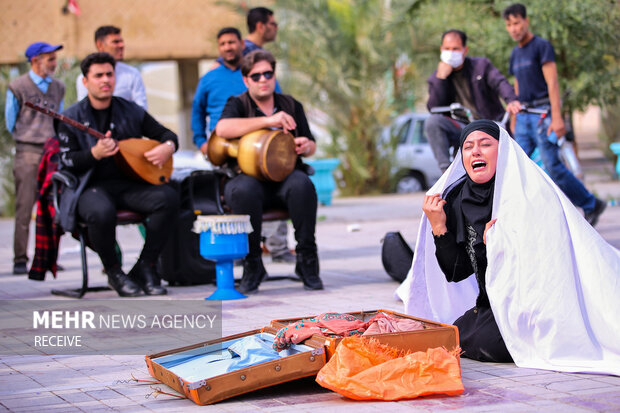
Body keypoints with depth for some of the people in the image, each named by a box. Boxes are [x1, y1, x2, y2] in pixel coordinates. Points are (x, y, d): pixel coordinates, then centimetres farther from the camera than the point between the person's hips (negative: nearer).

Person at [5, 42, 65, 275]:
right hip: (27, 153, -4)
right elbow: (10, 123, 6)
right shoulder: (17, 87, 1)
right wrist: (29, 139, 8)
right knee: (24, 207, -6)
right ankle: (20, 260, -3)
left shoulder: (58, 88, 15)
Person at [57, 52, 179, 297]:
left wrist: (168, 147, -5)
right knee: (101, 212, -39)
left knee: (168, 198, -26)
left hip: (130, 184, 4)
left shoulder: (131, 111, 13)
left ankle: (145, 268, -13)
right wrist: (95, 153, -21)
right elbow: (66, 161, -3)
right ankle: (113, 271, -11)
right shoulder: (71, 118, 5)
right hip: (92, 186, -3)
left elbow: (166, 134, 20)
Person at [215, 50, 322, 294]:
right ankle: (252, 264, -21)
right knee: (243, 191, -38)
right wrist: (268, 121, -23)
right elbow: (222, 129, -18)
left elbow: (311, 145, 21)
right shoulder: (238, 104, 5)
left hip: (285, 176, 2)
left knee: (302, 185, -33)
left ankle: (307, 261, -21)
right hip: (248, 175, -2)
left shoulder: (291, 106, 17)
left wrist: (306, 147, -6)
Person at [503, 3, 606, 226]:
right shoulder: (515, 53, 17)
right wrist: (514, 121, 19)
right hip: (524, 116, 7)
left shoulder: (541, 46, -5)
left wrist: (556, 117, -21)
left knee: (553, 166, -11)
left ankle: (591, 205, 2)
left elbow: (552, 83, -13)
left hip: (542, 112, -7)